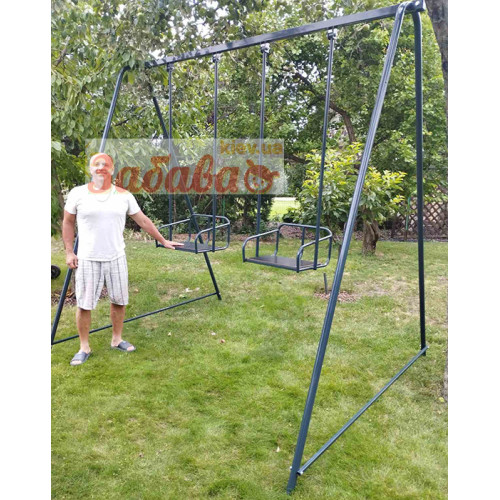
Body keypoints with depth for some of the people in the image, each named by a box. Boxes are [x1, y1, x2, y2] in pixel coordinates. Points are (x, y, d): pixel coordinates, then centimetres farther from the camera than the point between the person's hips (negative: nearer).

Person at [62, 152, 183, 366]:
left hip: (116, 258, 2)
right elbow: (68, 223, 7)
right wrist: (69, 252, 0)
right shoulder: (78, 194, -2)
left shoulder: (123, 195, 1)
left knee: (119, 300, 9)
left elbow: (143, 220, 7)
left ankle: (117, 339, 29)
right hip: (87, 259, -2)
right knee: (84, 304, 2)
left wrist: (163, 240, 10)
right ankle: (84, 348, 18)